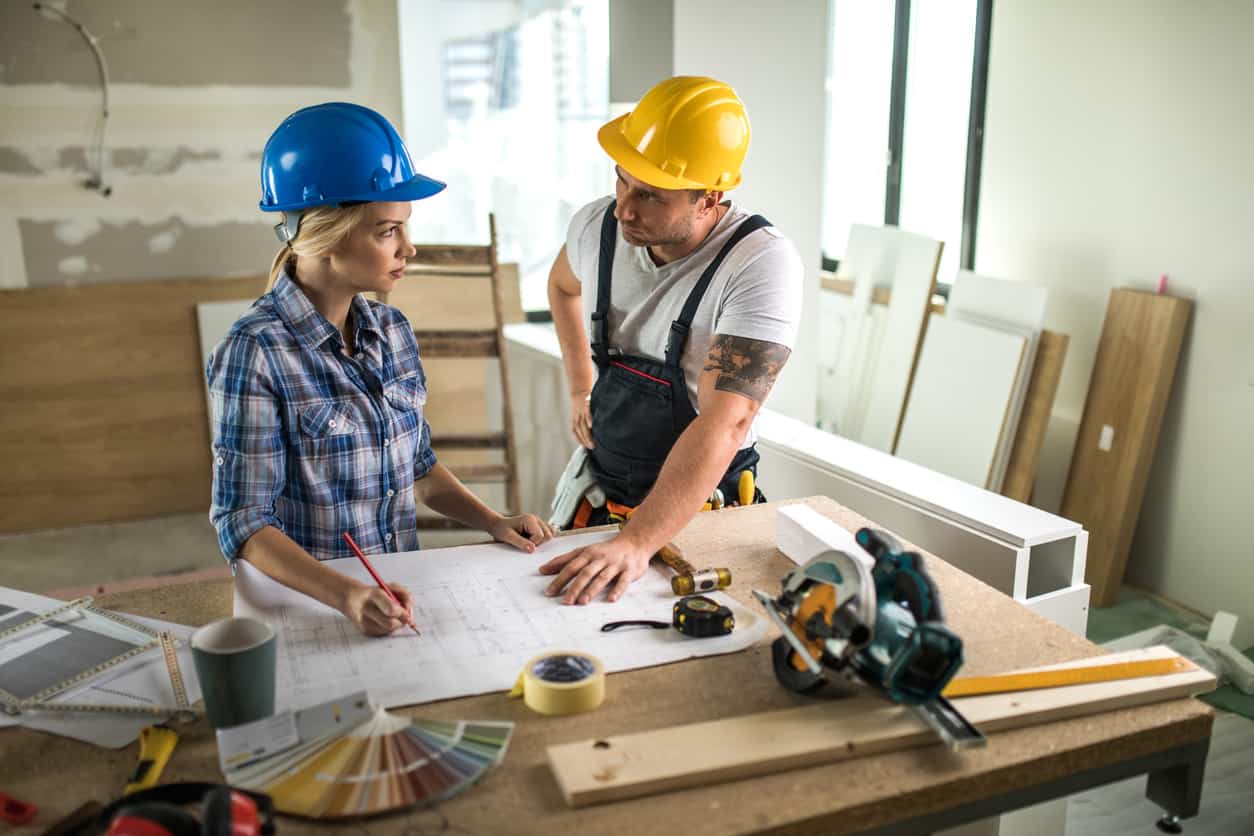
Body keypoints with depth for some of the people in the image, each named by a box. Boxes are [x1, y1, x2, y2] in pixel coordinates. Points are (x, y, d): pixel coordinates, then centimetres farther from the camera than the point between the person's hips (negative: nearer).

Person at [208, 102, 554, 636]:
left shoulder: (392, 331, 4)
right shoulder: (256, 352, -14)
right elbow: (243, 525, -14)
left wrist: (493, 522, 1)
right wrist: (347, 595, -28)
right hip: (310, 603, -5)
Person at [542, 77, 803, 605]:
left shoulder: (763, 264, -26)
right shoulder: (595, 226, -10)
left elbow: (725, 423, -33)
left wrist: (636, 544, -40)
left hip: (700, 504, -4)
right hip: (597, 489, 5)